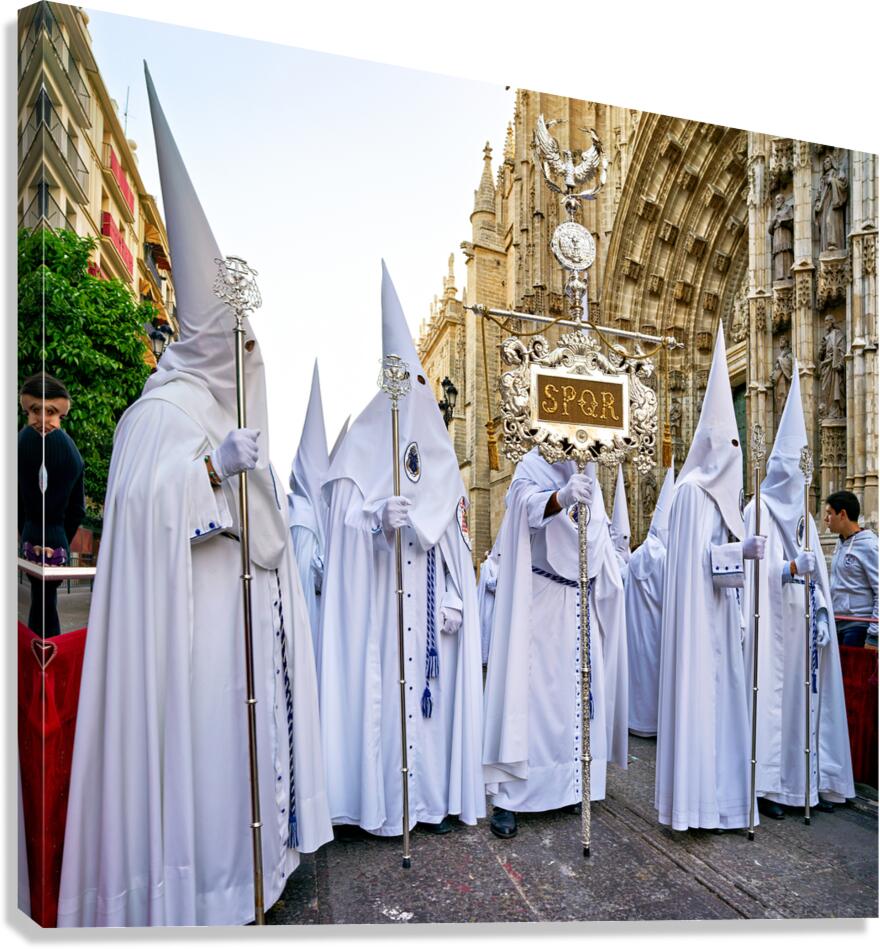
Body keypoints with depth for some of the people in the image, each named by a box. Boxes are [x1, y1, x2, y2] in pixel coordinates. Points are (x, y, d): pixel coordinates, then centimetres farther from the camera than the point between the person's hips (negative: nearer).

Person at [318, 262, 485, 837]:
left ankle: (436, 794, 23)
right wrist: (380, 521, -27)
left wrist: (455, 596, 1)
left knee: (435, 685, 7)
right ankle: (388, 800, 15)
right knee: (385, 686, -2)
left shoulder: (442, 460, 13)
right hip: (382, 607, -4)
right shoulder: (363, 449, 1)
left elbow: (457, 540, 10)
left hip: (431, 608, 4)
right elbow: (347, 524, -7)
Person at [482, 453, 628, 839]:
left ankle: (572, 785, 22)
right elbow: (532, 506, -31)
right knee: (528, 686, -6)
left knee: (577, 690, 8)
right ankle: (507, 797, 2)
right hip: (538, 601, -6)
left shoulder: (588, 476, 14)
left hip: (580, 606, 6)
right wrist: (562, 497, -51)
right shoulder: (531, 469, -6)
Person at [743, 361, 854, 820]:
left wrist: (822, 612, 5)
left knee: (807, 690, 9)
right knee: (771, 694, -5)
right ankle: (767, 786, 4)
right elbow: (754, 569, -10)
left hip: (803, 620, 7)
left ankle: (809, 780, 20)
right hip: (771, 621, -7)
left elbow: (817, 571, 13)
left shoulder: (803, 514, 15)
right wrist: (793, 568, -20)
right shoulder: (759, 511, -5)